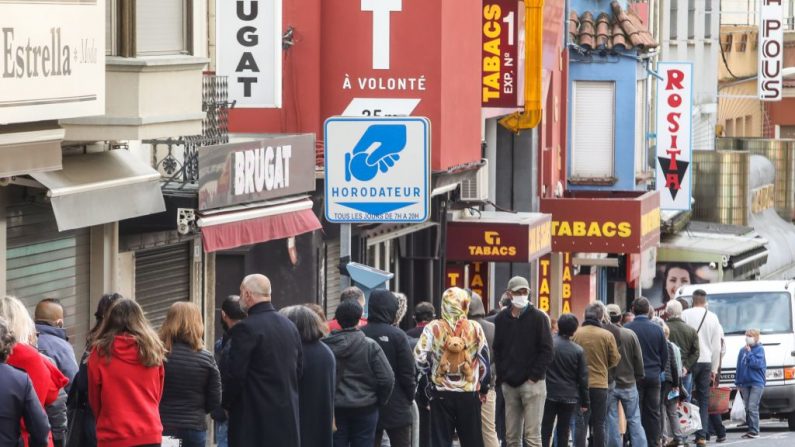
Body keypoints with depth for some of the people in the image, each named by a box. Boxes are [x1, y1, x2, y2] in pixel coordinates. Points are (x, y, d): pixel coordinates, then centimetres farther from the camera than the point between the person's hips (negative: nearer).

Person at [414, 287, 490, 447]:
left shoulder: (433, 328, -7)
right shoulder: (475, 328, -3)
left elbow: (420, 358, -8)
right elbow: (484, 359, 3)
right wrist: (483, 388, 15)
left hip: (441, 393, -1)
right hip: (469, 393, 1)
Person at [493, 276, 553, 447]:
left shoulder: (538, 317, -2)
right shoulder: (502, 319, 11)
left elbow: (546, 350, -5)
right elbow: (497, 350, 15)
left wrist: (534, 376, -11)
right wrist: (501, 376, 3)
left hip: (532, 382, -5)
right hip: (509, 385, 5)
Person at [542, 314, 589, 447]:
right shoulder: (578, 351, -4)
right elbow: (583, 378, 0)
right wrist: (584, 401, 8)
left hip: (550, 394, -1)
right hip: (569, 397, 1)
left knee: (546, 429, 4)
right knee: (563, 431, 8)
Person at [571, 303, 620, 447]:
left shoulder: (576, 334, -6)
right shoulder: (607, 335, -7)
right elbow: (614, 360, -1)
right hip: (600, 383, 0)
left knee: (580, 423, 4)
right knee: (599, 424, 8)